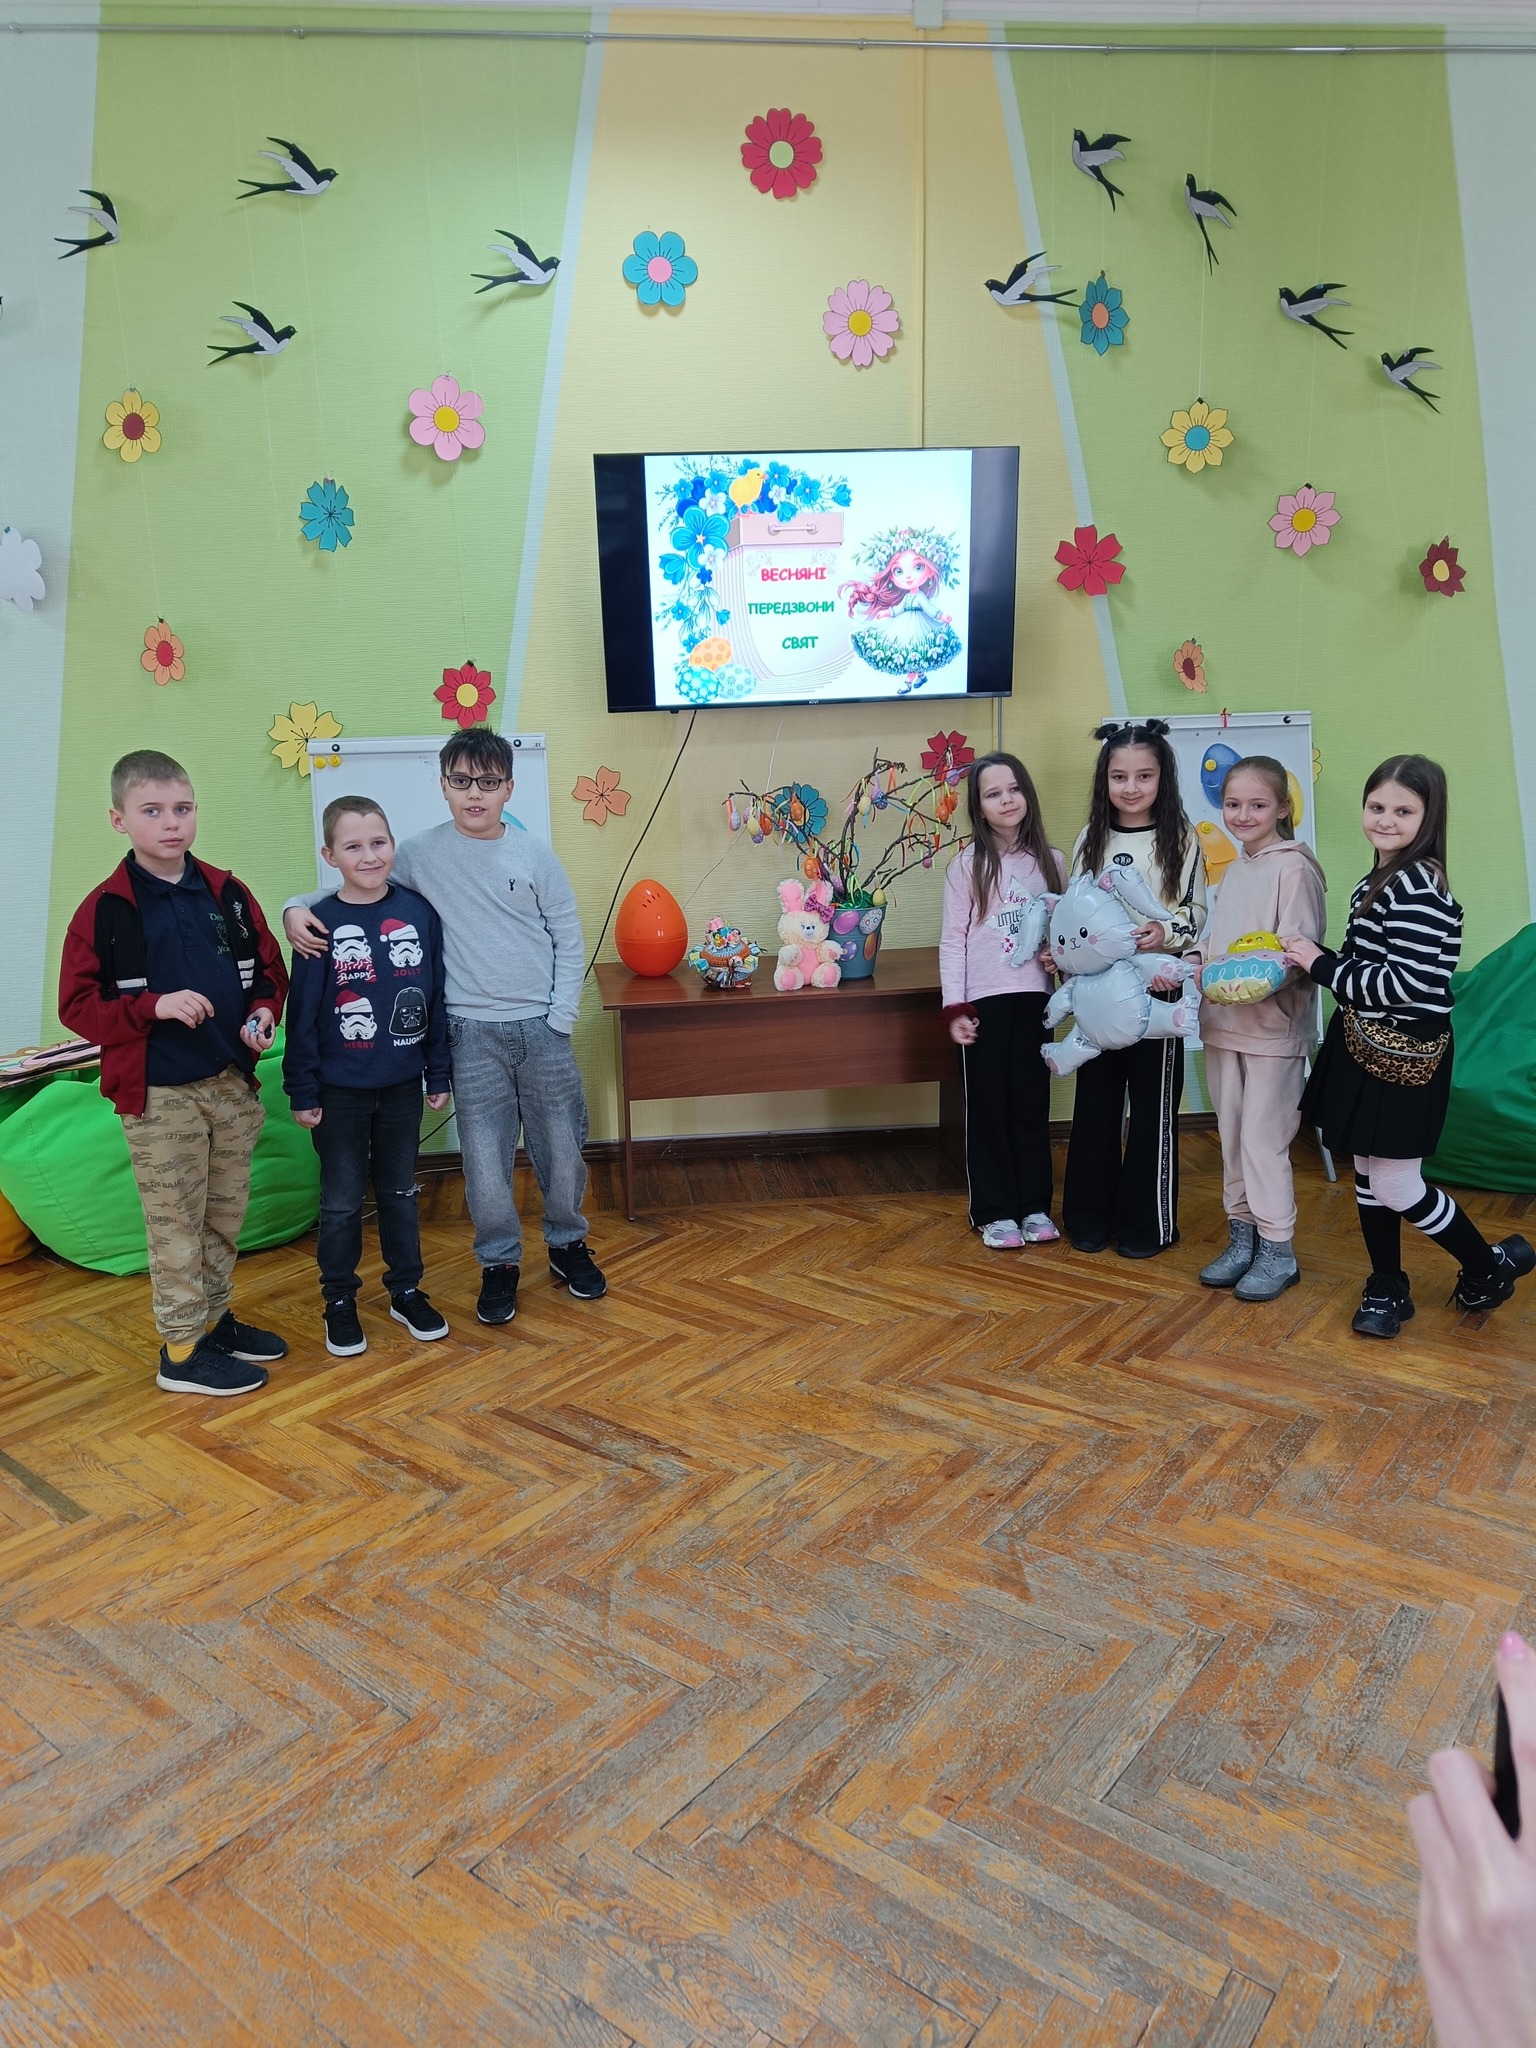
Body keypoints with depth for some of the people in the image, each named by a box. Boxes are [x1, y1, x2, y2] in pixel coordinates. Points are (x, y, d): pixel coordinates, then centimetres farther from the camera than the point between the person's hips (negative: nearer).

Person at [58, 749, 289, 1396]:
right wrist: (155, 1006, -21)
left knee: (225, 1217, 17)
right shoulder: (104, 909, -8)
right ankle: (182, 1352, 17)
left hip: (232, 1084, 5)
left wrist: (264, 1011, -7)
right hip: (158, 1096, -4)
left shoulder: (228, 894, 4)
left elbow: (268, 969, 13)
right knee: (176, 1227, 4)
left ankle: (215, 1319, 35)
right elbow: (77, 1004, -7)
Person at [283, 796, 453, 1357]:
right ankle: (339, 1301, 25)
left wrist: (438, 1073, 4)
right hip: (340, 1091, -2)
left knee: (400, 1193, 16)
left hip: (402, 1086, 2)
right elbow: (302, 1012, -6)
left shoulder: (419, 912, -4)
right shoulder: (321, 924, -10)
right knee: (342, 1201, 10)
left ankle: (406, 1291, 30)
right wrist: (302, 1091, -6)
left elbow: (436, 998, 2)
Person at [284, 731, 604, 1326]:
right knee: (484, 1157, 3)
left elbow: (568, 941, 3)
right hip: (473, 1032, 0)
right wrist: (298, 907, -7)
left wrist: (560, 1020, -4)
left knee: (562, 1147, 10)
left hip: (541, 1028, 1)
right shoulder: (420, 854, 0)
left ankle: (567, 1243, 33)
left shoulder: (534, 855, 0)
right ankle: (500, 1262, 23)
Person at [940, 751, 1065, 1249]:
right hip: (983, 1001, -3)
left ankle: (1034, 1206, 22)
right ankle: (995, 1212, 16)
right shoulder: (967, 865, -4)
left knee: (1032, 1103, 9)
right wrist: (955, 1008, -10)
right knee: (987, 1106, 5)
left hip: (1033, 998, 3)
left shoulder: (1048, 861, 5)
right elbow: (952, 939, -5)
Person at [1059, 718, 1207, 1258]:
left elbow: (1195, 914, -4)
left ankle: (1147, 1221, 17)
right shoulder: (1091, 839, 6)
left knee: (1153, 1104, 5)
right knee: (1095, 1100, 10)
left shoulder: (1181, 840, -3)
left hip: (1157, 988, -3)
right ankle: (1089, 1214, 22)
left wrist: (1166, 934, -23)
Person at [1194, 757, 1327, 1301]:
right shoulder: (1234, 870, 14)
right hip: (1223, 1023, 8)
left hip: (1273, 1026, -8)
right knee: (1231, 1137, 14)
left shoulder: (1294, 869, -10)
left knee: (1263, 1139, -3)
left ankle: (1277, 1251, 10)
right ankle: (1242, 1238, 26)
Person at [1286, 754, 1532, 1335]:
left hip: (1405, 1056, -9)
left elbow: (1407, 983, -25)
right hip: (1366, 1047, 9)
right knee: (1368, 1173, 15)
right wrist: (1313, 959, -2)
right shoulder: (1381, 880, 10)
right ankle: (1387, 1288, 30)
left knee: (1396, 1187, 0)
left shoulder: (1417, 885, -19)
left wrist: (1323, 964, -18)